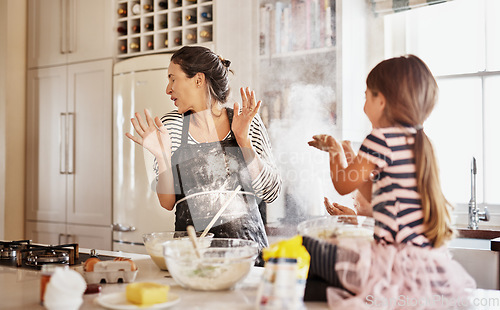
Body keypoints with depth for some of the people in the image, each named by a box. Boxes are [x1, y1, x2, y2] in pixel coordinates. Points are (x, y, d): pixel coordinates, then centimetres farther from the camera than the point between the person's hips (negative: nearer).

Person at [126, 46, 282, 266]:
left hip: (246, 241, 0)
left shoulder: (247, 121, 5)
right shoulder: (171, 124, 8)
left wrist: (244, 141, -8)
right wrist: (162, 157, -7)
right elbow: (167, 203, 8)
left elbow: (271, 193, 0)